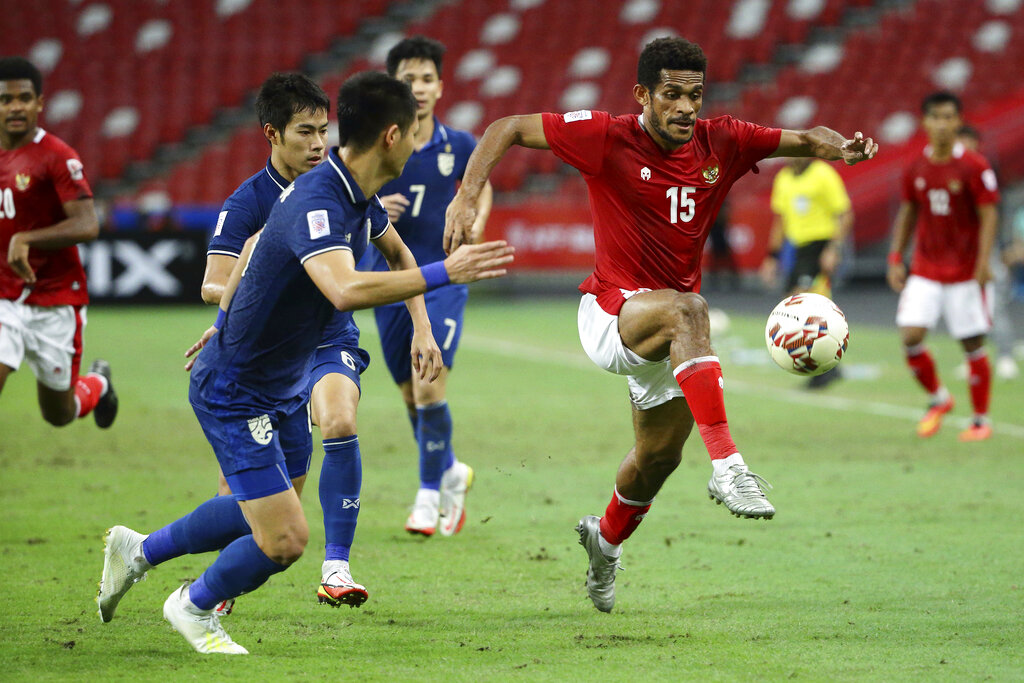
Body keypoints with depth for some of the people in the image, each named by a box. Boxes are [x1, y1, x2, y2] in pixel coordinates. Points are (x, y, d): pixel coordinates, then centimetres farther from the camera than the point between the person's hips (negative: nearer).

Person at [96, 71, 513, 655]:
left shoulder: (359, 194, -1)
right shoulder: (317, 204, -32)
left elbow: (397, 252, 22)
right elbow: (346, 290, -51)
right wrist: (442, 274, -46)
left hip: (285, 385, 10)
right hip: (235, 393, -10)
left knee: (262, 513, 23)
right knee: (285, 539, -10)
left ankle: (140, 550, 41)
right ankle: (196, 607, 19)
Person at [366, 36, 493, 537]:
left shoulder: (459, 147, -1)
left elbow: (482, 184, 19)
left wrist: (477, 224, 0)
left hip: (444, 279, -2)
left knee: (430, 385, -16)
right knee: (411, 394, 9)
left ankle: (430, 495, -3)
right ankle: (451, 473, 34)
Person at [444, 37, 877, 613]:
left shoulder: (722, 143, -4)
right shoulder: (608, 138, -14)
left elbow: (803, 140, 4)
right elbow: (507, 130, -11)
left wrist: (841, 148, -19)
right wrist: (468, 198, -24)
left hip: (669, 330, 6)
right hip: (610, 311, -5)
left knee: (662, 452, 14)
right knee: (687, 311, -37)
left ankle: (607, 539, 46)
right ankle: (727, 466, -44)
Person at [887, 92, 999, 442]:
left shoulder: (974, 167, -8)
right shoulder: (915, 169, 4)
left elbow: (988, 216, -9)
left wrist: (983, 263, -17)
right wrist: (896, 259, 7)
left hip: (966, 271, -3)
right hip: (925, 269, 3)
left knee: (973, 345, 0)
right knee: (911, 337, -10)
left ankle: (981, 420, 14)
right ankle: (938, 398, 15)